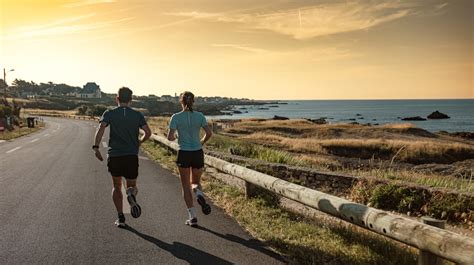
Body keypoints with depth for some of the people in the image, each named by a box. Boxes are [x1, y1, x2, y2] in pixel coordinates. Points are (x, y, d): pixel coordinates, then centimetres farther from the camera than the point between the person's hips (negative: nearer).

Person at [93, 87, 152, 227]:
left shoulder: (110, 113, 4)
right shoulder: (137, 115, 6)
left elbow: (101, 128, -13)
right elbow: (148, 132, -4)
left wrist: (96, 147, -13)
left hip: (114, 155, 0)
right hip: (132, 156, 0)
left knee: (117, 187, 17)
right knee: (132, 186, 15)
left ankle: (120, 217, 10)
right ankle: (131, 195, -21)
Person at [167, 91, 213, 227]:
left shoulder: (176, 117, -6)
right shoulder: (200, 116, 0)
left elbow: (170, 137, -11)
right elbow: (209, 133, -6)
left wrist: (174, 137, 12)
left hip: (184, 154, -2)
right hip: (198, 153, 2)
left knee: (186, 186, 10)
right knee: (196, 182, 21)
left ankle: (193, 217, 5)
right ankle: (199, 195, -14)